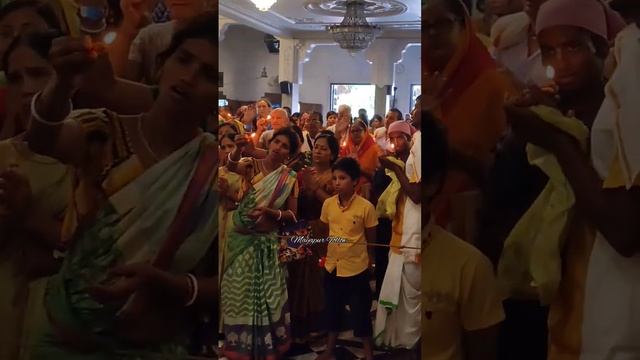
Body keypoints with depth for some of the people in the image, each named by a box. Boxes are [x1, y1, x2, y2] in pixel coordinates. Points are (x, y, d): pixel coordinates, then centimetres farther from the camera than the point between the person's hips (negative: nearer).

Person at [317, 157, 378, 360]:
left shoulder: (366, 207, -15)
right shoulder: (328, 204, -4)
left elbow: (371, 239, -4)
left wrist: (370, 261, 4)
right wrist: (323, 254, 6)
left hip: (356, 267, -4)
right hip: (332, 266, 4)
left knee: (360, 311, 7)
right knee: (332, 309, 18)